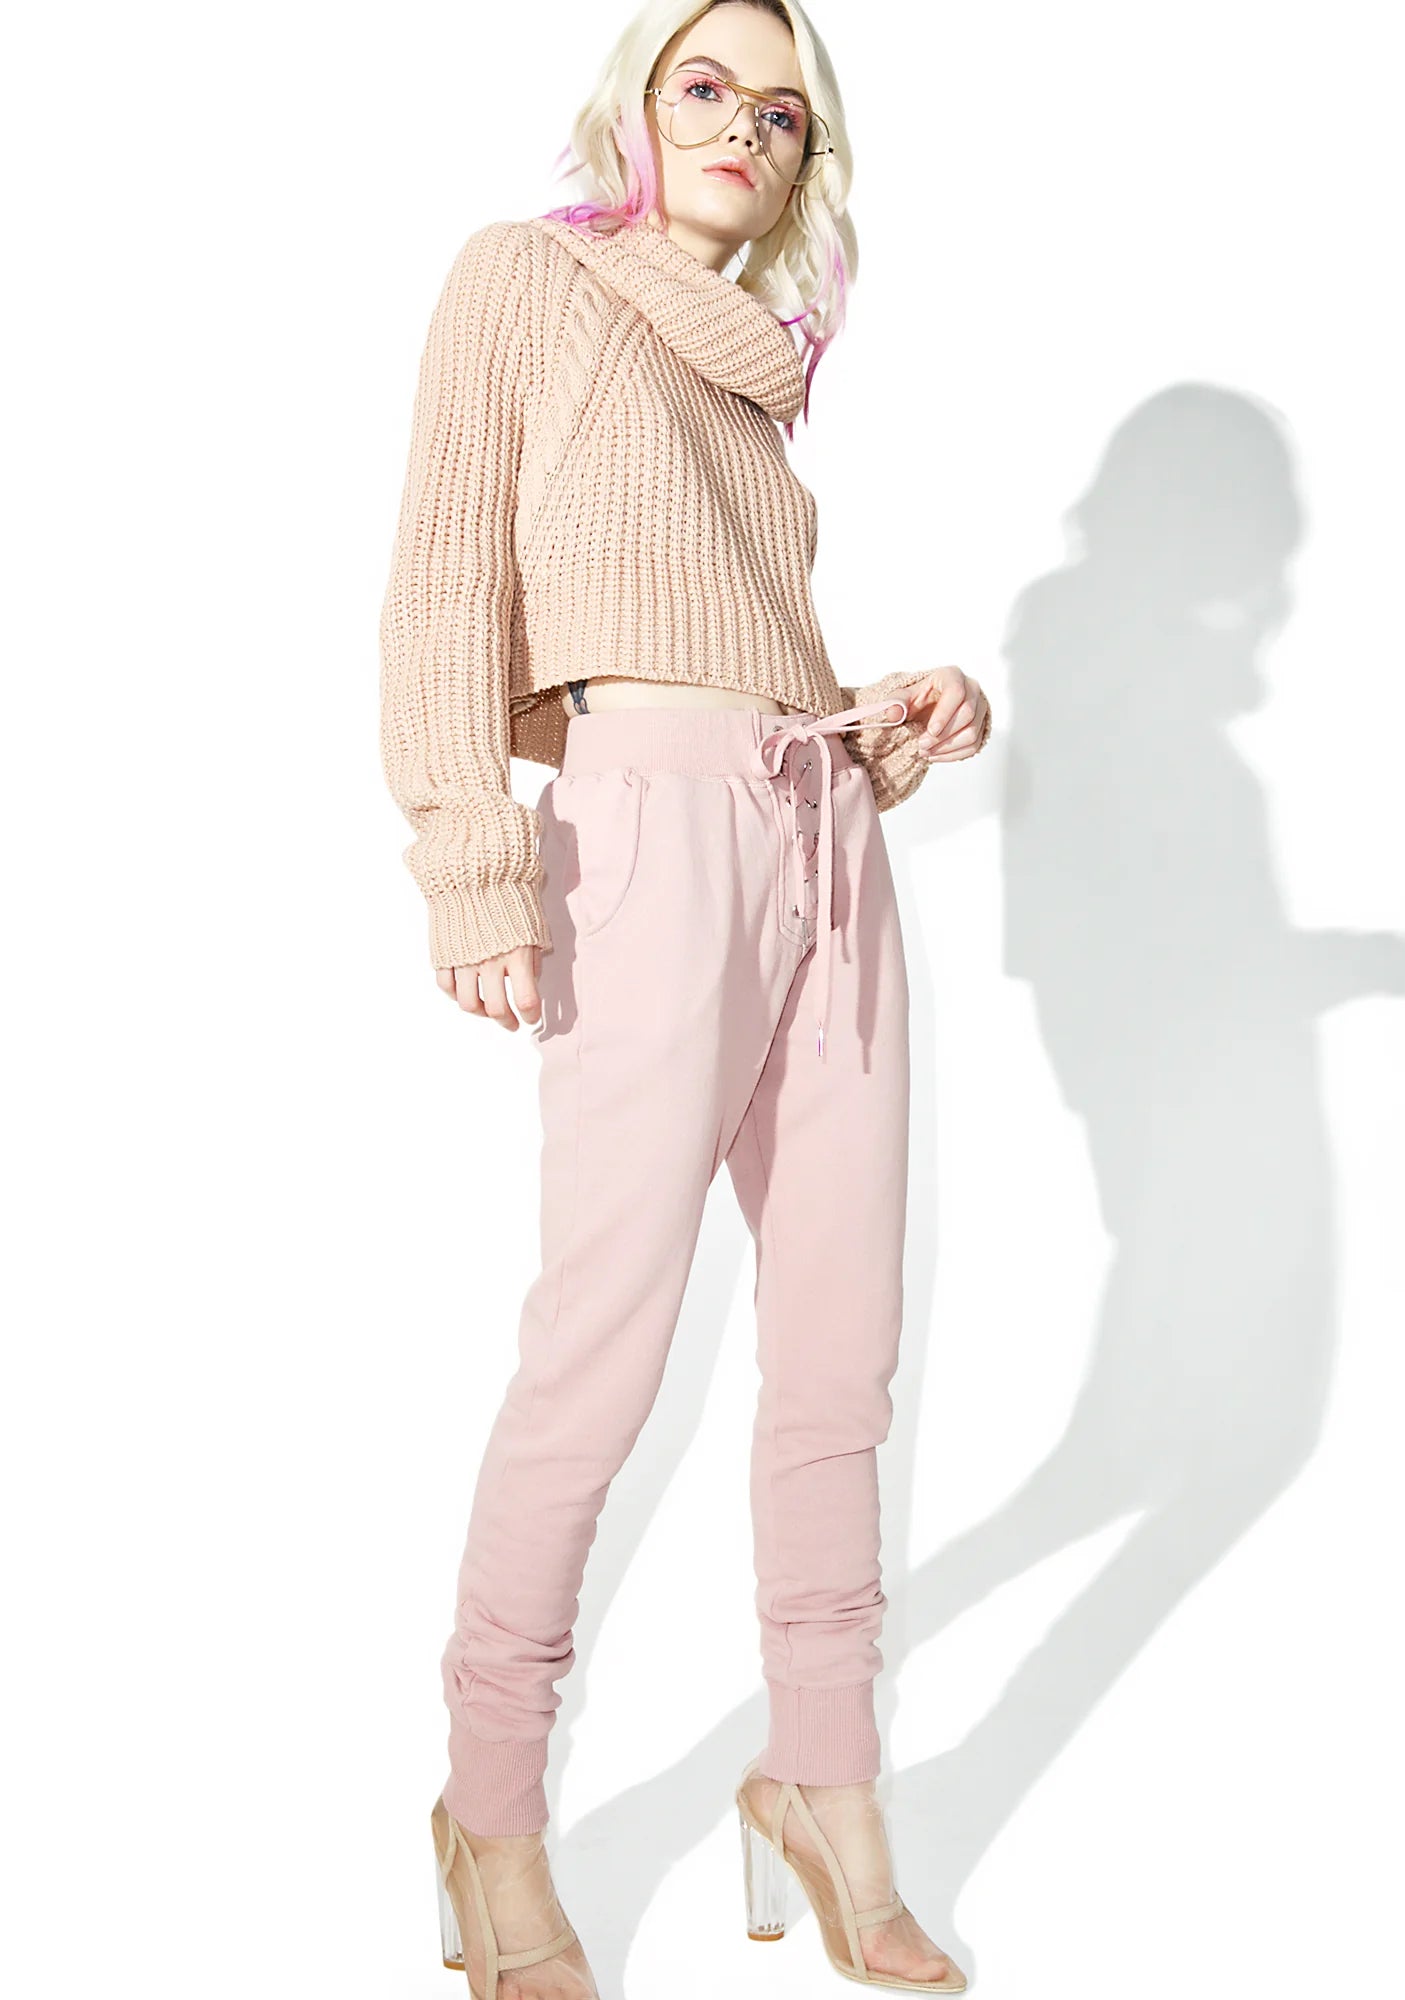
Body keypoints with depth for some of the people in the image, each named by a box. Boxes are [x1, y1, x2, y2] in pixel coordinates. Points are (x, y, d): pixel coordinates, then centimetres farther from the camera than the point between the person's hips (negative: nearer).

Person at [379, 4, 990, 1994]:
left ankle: (829, 1793, 18)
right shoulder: (522, 278, 8)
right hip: (650, 823, -7)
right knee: (603, 1342, -7)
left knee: (842, 1342, 5)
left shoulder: (751, 374, 25)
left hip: (828, 839, 7)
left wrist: (897, 715, 5)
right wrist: (472, 860, -14)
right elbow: (449, 585, -3)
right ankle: (494, 1810, 11)